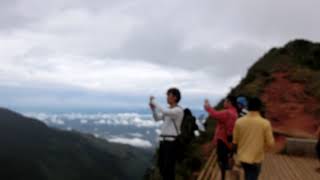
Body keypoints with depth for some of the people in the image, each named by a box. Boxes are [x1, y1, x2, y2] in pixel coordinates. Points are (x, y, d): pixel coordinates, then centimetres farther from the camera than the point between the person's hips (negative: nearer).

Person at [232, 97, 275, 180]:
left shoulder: (239, 122, -10)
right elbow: (270, 143, -12)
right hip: (256, 158, -3)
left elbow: (235, 141, -2)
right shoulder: (265, 123, -16)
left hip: (242, 156, 3)